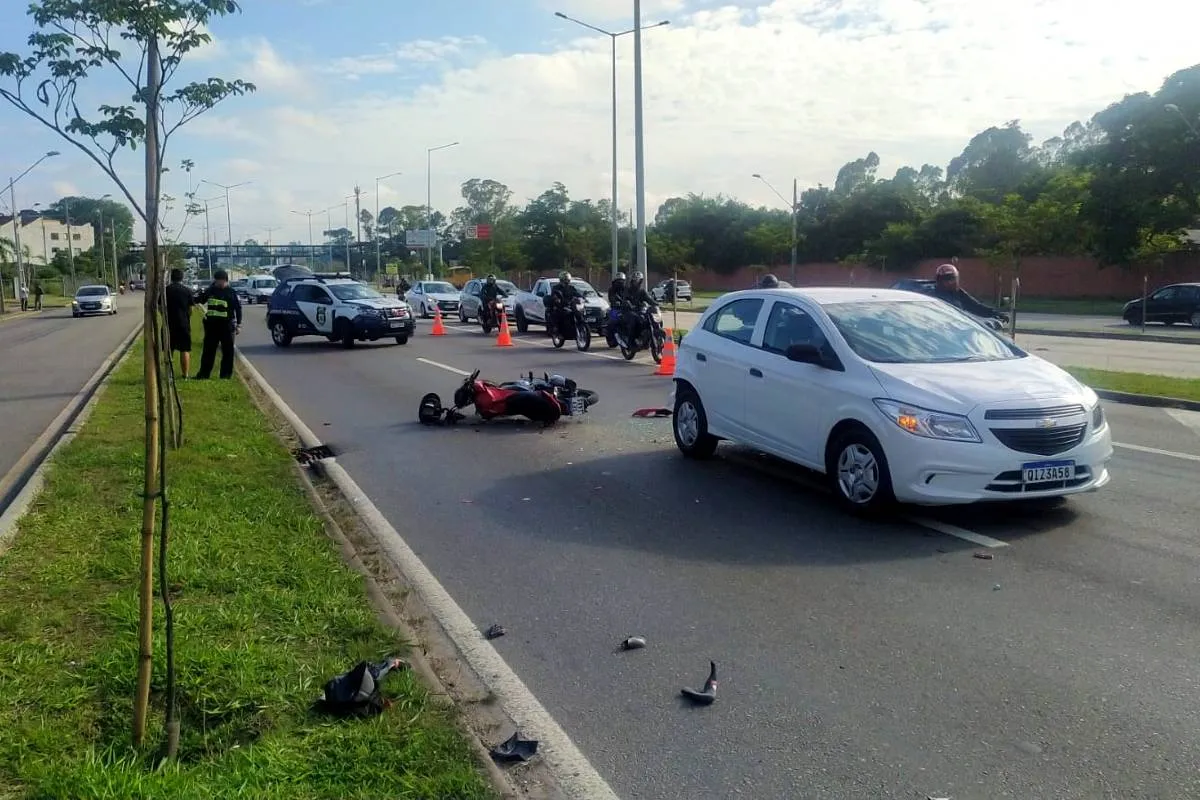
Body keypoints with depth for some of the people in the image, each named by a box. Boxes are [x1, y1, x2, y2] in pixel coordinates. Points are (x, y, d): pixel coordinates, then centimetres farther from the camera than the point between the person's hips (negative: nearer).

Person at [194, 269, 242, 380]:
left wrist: (238, 324, -5)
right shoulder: (210, 290, 9)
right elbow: (201, 300, 21)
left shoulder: (231, 292, -2)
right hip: (211, 324, 4)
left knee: (227, 351, 2)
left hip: (227, 325, -4)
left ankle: (226, 374, 10)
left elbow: (238, 308, -1)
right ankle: (204, 373, 13)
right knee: (208, 350, 7)